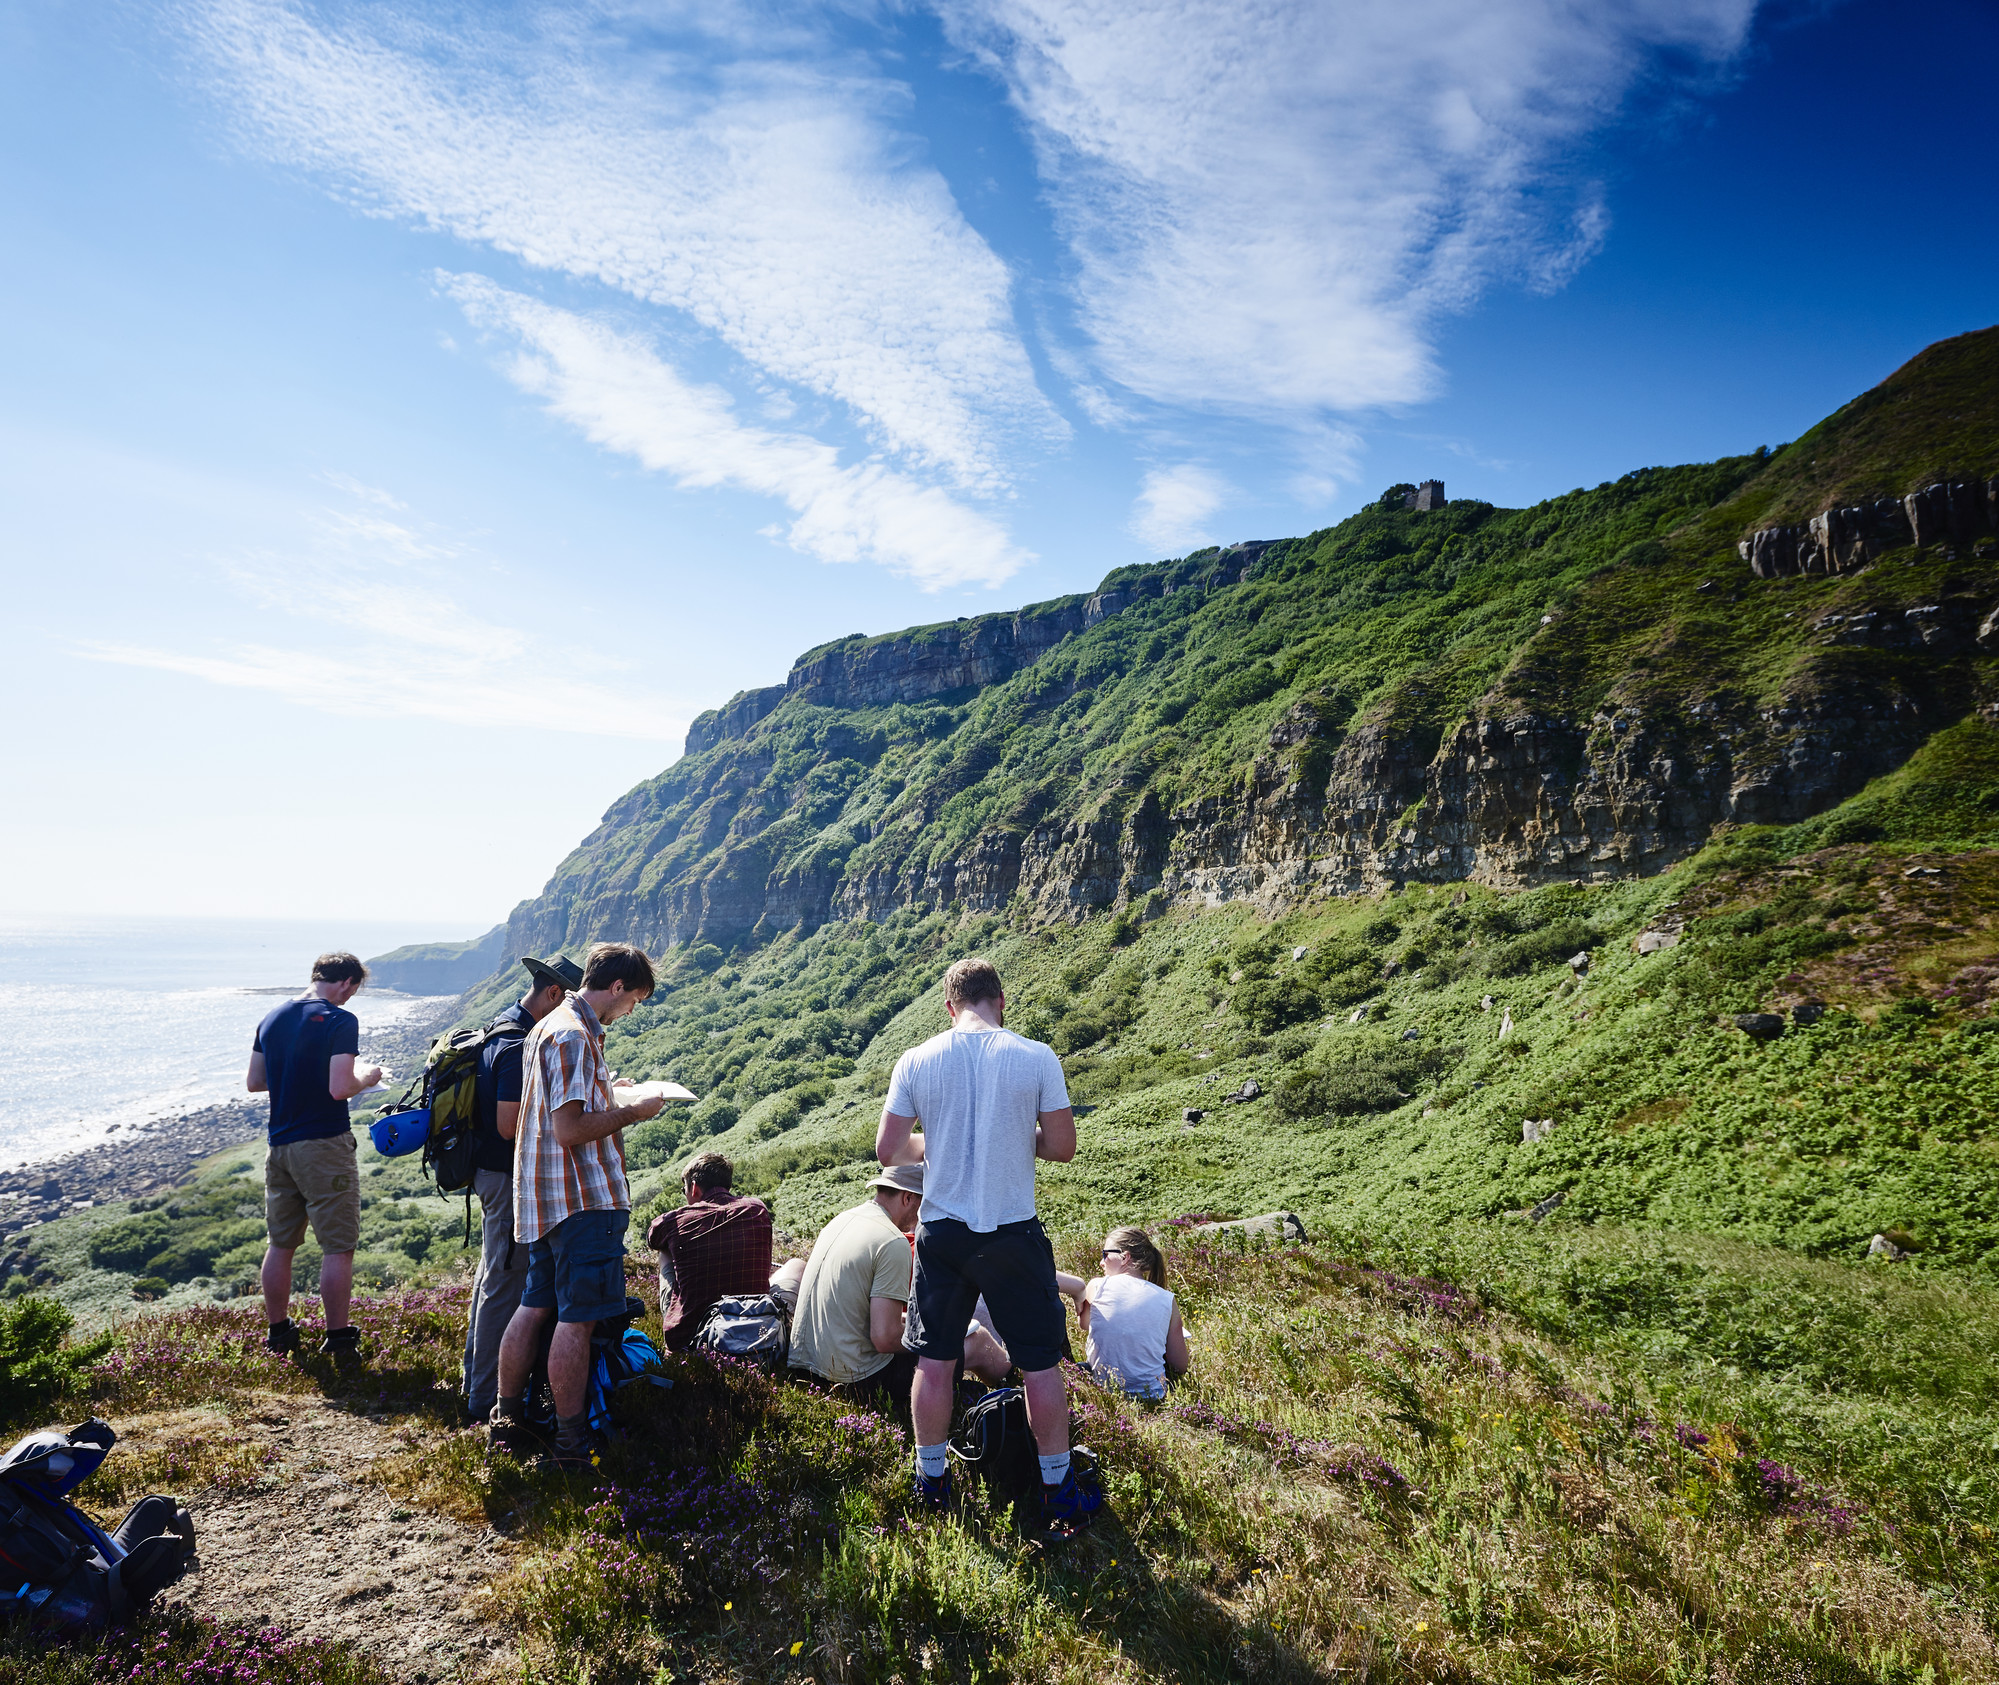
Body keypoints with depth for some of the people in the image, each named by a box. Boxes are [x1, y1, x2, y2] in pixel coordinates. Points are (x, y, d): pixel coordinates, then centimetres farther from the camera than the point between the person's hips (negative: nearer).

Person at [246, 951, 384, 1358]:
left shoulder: (272, 1018, 8)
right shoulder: (340, 1021, -15)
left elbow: (253, 1082, 14)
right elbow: (340, 1089, -22)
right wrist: (367, 1079, -2)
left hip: (279, 1145, 7)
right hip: (325, 1145, -7)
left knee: (281, 1244, 18)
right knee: (338, 1248, 2)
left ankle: (278, 1331, 28)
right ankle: (337, 1338, 7)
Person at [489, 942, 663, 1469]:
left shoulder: (548, 1027, 16)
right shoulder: (574, 1037, -18)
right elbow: (570, 1129, -23)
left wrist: (606, 1093, 23)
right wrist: (632, 1112, -13)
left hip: (543, 1197, 10)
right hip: (583, 1197, -10)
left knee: (535, 1307, 17)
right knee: (577, 1319, -2)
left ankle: (508, 1419, 26)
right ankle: (572, 1444, 6)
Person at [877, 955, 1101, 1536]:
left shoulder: (915, 1062, -6)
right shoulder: (1036, 1058, -11)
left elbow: (888, 1149, -2)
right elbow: (1062, 1146, -6)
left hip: (942, 1231, 2)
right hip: (1013, 1232, -1)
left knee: (934, 1360, 16)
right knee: (1041, 1363, 13)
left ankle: (931, 1478, 31)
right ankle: (1058, 1489, 25)